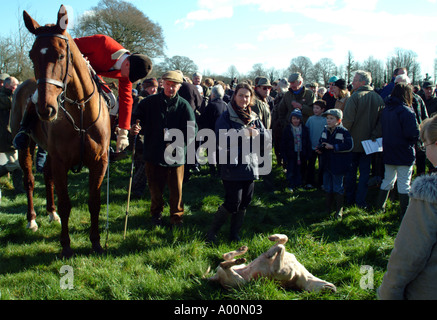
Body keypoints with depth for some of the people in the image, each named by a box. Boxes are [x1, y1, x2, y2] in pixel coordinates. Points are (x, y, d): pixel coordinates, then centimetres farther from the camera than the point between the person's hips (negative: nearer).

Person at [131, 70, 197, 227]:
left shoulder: (184, 105, -4)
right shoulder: (149, 102, -1)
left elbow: (192, 131, -8)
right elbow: (138, 119, 7)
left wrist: (178, 144, -20)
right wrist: (135, 128, -16)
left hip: (176, 156, -1)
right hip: (153, 154, 1)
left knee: (176, 189, 7)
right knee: (155, 188, 16)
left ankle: (176, 217, 28)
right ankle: (156, 213, 39)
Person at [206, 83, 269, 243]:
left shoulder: (254, 117, 12)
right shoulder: (226, 116, -5)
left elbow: (266, 136, 7)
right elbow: (222, 138, -19)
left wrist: (254, 133, -11)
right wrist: (244, 133, -17)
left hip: (249, 166, 6)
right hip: (232, 167, -6)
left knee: (244, 203, 11)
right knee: (233, 203, -9)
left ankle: (234, 234, 27)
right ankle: (212, 232, 10)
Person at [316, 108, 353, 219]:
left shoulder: (344, 132, -13)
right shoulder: (325, 131, 8)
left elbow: (349, 146, -19)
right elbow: (321, 143, 21)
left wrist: (333, 147, -23)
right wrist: (319, 148, -2)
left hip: (338, 165, -6)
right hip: (327, 164, 7)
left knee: (338, 188, 1)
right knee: (327, 187, 15)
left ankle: (339, 210, 12)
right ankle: (328, 208, 28)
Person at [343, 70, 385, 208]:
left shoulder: (355, 97, -14)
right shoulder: (379, 98, 0)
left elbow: (347, 120, -18)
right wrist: (374, 136, -3)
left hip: (353, 141, -3)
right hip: (369, 142, 3)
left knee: (350, 171, 11)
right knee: (365, 172, 11)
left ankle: (349, 199, 20)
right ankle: (361, 201, 12)